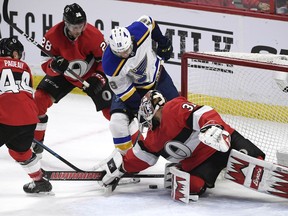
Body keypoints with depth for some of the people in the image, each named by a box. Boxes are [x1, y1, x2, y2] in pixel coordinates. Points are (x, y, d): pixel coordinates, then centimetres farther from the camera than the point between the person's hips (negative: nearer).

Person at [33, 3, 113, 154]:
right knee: (40, 98, -16)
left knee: (111, 108, -10)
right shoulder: (53, 35, -26)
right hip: (63, 73, 1)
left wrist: (99, 76, -27)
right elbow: (45, 63, -18)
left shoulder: (94, 35, -28)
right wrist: (54, 65, -41)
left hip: (90, 74, -1)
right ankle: (35, 140, 1)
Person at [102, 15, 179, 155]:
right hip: (130, 86, -3)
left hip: (156, 75, 3)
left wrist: (163, 42, 5)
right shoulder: (111, 65, -35)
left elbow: (148, 21, -6)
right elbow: (124, 91, -24)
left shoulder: (140, 30, -32)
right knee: (118, 120, -21)